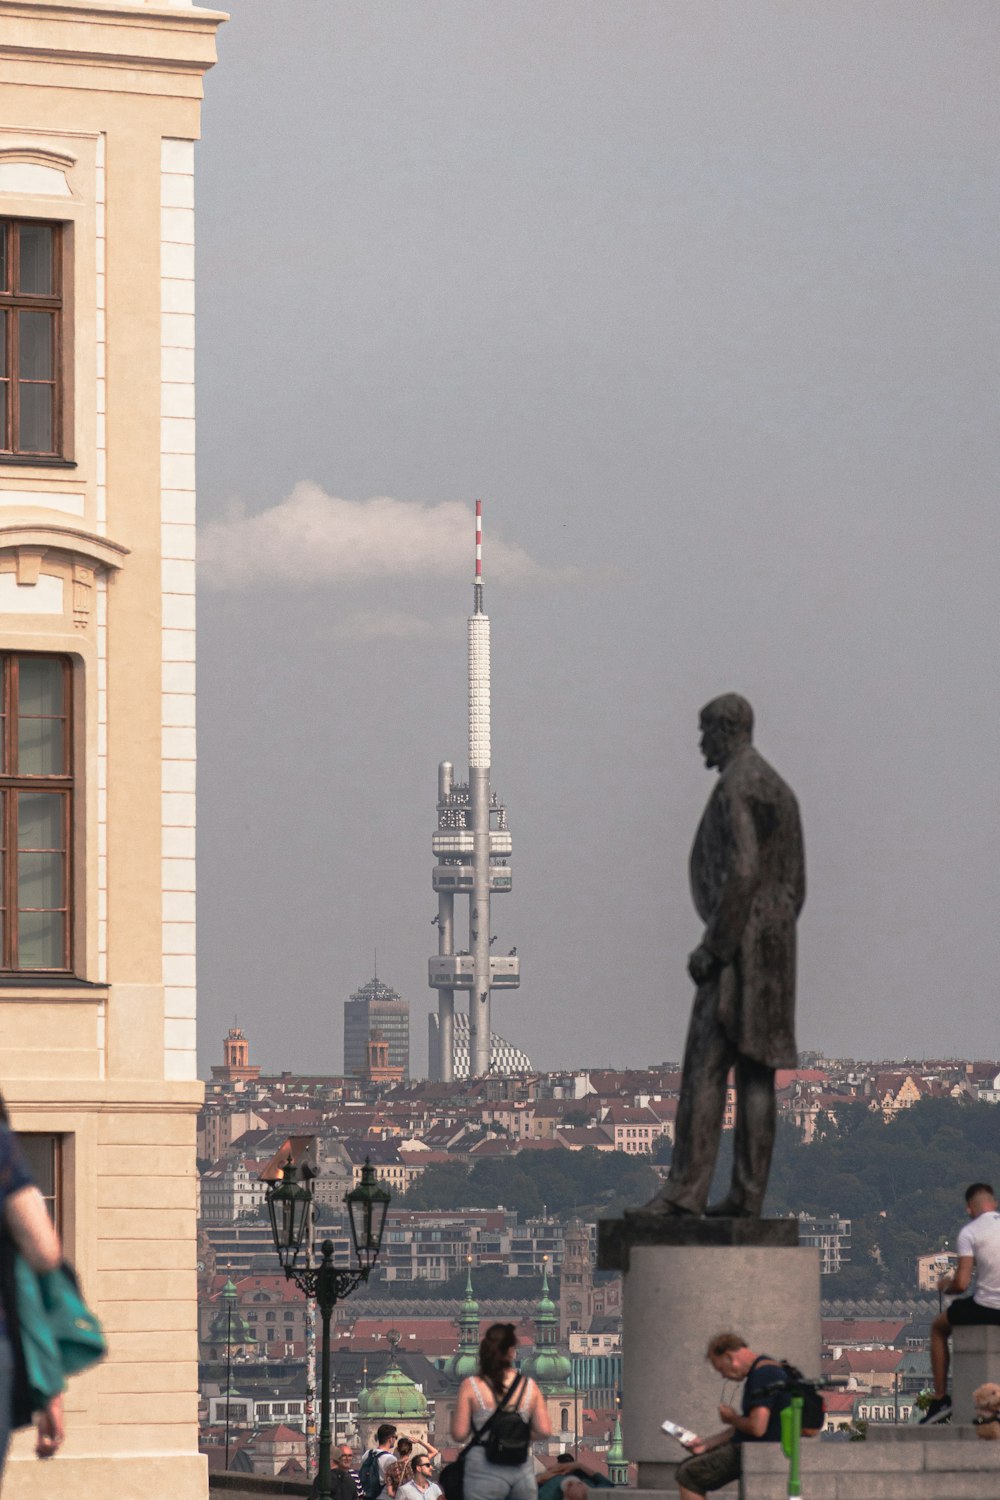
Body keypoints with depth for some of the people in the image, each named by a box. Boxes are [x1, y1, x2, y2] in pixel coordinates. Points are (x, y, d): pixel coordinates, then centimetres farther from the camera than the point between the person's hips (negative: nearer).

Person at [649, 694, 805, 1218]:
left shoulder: (734, 787, -12)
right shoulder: (781, 792, 19)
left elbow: (742, 871, -22)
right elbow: (796, 884, 20)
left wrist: (711, 945, -20)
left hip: (737, 941, -10)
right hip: (776, 948, 10)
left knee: (705, 1064, -12)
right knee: (755, 1070, 6)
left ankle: (686, 1187, -17)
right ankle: (747, 1192, 1)